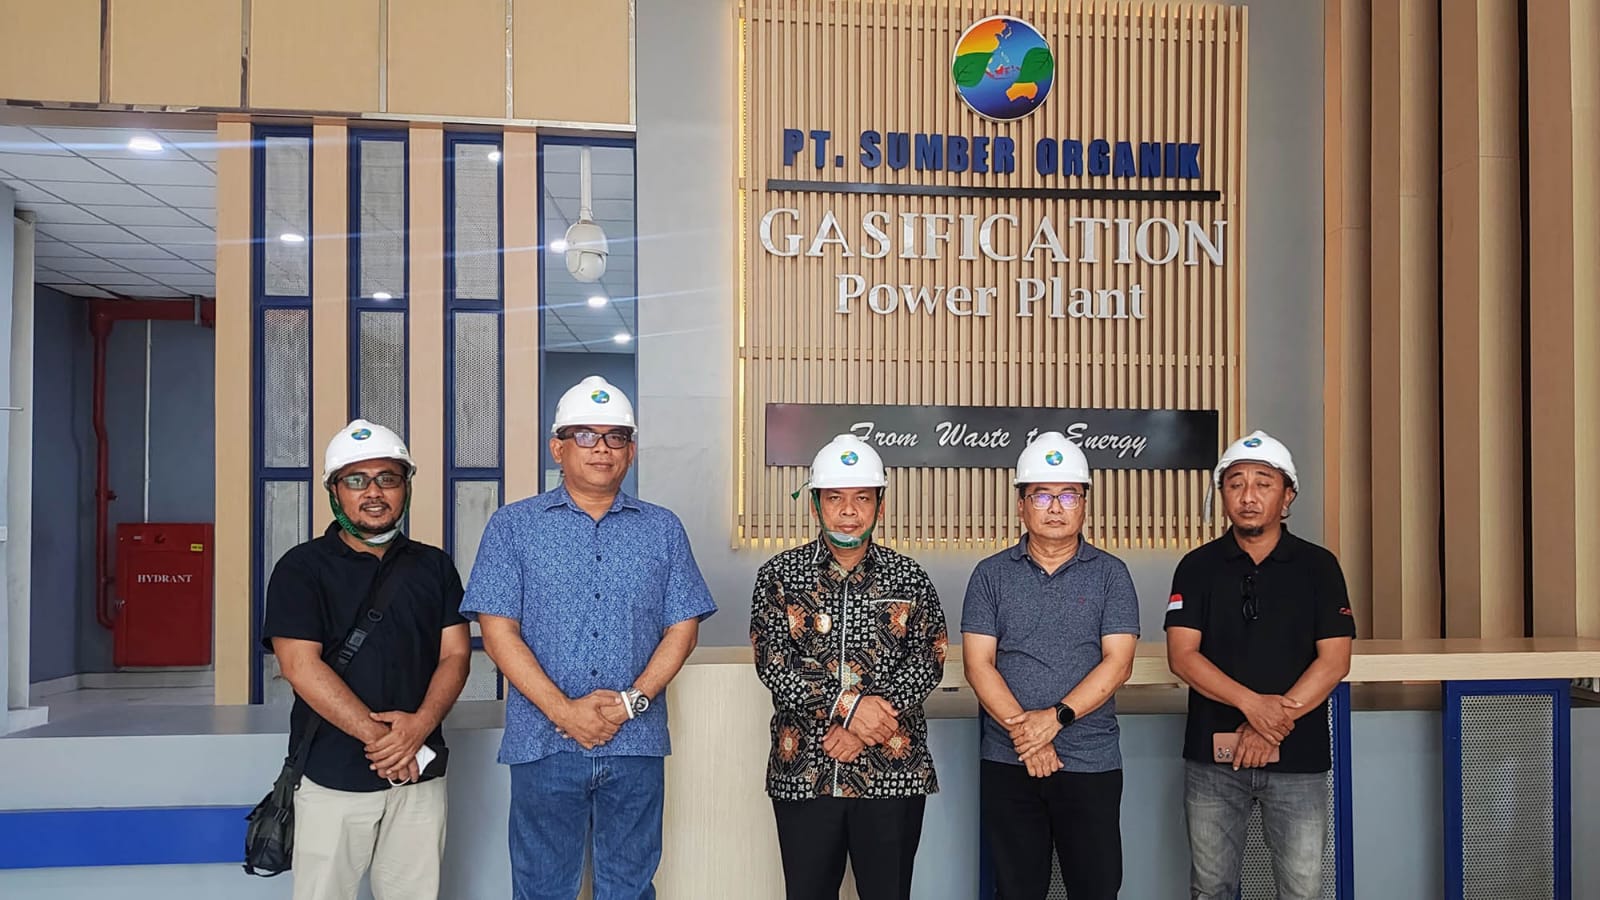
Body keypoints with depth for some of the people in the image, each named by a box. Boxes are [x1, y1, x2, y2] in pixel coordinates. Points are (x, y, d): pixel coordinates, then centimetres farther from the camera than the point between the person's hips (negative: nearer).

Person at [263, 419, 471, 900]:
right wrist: (378, 736, -16)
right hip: (333, 775, -2)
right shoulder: (302, 568, -1)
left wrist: (420, 724, -14)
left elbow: (456, 654, 4)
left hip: (421, 770, 3)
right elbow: (301, 666, -11)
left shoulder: (435, 566, 10)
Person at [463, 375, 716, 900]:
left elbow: (682, 627, 5)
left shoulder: (662, 529, 9)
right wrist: (564, 710, -13)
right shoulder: (514, 527, 3)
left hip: (636, 743, 2)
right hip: (544, 742, -1)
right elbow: (498, 629, -4)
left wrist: (633, 699, -10)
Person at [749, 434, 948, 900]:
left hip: (893, 772, 0)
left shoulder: (910, 578, 5)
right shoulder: (780, 574, 3)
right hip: (802, 771, 0)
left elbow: (928, 661, -3)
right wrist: (847, 705, -17)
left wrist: (865, 726, -15)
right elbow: (772, 663, -6)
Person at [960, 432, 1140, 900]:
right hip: (1007, 763, 1)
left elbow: (1118, 661, -6)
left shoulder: (1110, 573, 3)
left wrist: (1057, 716, -18)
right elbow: (978, 665, -2)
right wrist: (1025, 733, -13)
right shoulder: (991, 575, 4)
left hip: (1092, 762, -1)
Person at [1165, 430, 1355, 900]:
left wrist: (1274, 724, -14)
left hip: (1299, 757, -1)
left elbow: (1334, 661, -4)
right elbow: (1182, 655, -5)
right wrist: (1253, 703, -18)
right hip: (1213, 755, 1)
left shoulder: (1319, 566, 3)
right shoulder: (1198, 567, 3)